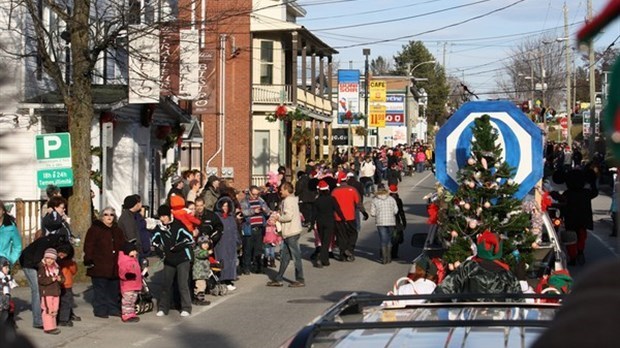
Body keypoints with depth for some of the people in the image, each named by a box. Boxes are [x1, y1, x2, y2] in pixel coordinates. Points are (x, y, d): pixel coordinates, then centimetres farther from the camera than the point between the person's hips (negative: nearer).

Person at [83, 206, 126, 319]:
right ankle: (100, 310, 3)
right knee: (100, 288, -4)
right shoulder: (95, 229, -3)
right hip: (99, 266, -6)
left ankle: (113, 309, 19)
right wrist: (89, 260, -16)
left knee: (114, 288, 10)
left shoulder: (117, 230, 17)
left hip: (114, 266, 6)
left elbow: (123, 245, 24)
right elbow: (88, 246, -8)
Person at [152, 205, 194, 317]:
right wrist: (160, 251, 1)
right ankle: (163, 308, 17)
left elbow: (190, 239, -11)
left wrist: (178, 247, -16)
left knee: (183, 284, -8)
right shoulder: (159, 228, 1)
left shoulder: (178, 225, -12)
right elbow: (154, 242, 17)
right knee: (166, 284, 7)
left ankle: (186, 308, 0)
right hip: (169, 261, 5)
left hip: (182, 259, -5)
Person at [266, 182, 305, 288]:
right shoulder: (292, 199, 16)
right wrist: (280, 215, 11)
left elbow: (289, 216, -23)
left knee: (296, 256, -3)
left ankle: (300, 280, 2)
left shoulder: (288, 200, -14)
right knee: (284, 256, 12)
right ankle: (278, 279, 17)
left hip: (291, 232, -10)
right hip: (289, 232, 10)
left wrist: (279, 218, -6)